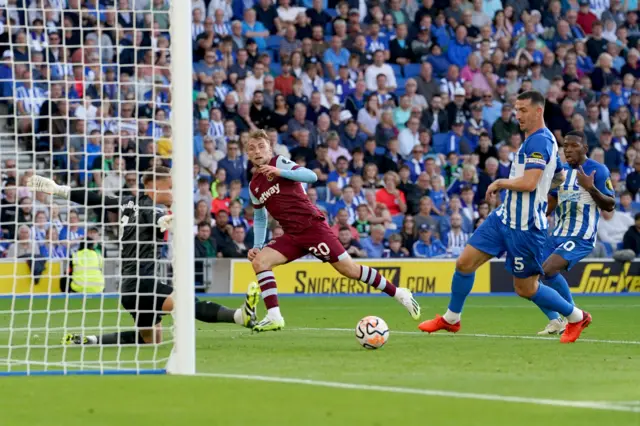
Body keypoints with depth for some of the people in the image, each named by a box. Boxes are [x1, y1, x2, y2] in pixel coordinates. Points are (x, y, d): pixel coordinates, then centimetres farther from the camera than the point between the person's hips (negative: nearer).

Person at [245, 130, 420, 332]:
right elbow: (259, 219, 24)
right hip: (292, 235, 6)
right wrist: (257, 246, 11)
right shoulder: (254, 185, 12)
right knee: (259, 261, -14)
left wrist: (279, 172, -29)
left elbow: (311, 176, -20)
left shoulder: (279, 162, -5)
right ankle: (274, 318, -14)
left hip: (313, 225, -6)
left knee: (349, 269, -8)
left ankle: (398, 293, 7)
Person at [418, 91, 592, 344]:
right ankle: (451, 319, 20)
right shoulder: (534, 140, 13)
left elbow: (529, 182, -28)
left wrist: (500, 183, -11)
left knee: (525, 289, 1)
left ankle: (576, 317, 21)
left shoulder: (540, 140, -18)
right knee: (465, 263, 5)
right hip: (504, 218, 9)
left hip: (525, 228, -9)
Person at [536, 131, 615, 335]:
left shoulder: (598, 170, -7)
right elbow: (550, 204, 23)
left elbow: (610, 206, -11)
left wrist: (591, 188, -25)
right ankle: (555, 321, 9)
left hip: (581, 237, -8)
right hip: (558, 234, 8)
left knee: (548, 270, -26)